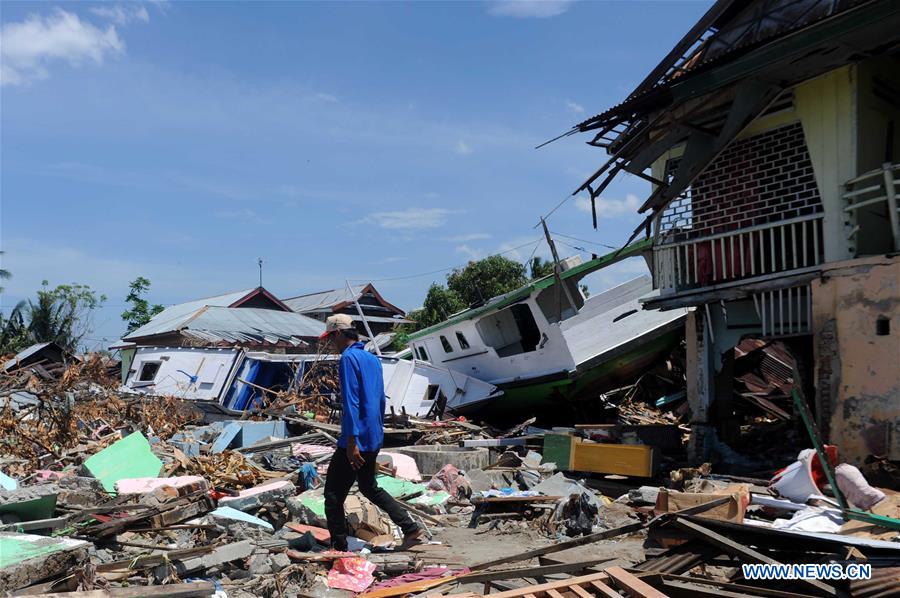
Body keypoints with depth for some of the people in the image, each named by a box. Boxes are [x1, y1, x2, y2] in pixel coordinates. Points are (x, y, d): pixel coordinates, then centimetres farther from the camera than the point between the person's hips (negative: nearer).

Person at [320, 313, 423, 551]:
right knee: (369, 487, 24)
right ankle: (410, 527, 21)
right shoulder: (373, 359, 14)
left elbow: (351, 403, -20)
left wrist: (352, 442, -22)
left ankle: (338, 547, 6)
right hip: (375, 439, 9)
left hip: (356, 442, -9)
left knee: (333, 495, 3)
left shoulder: (348, 358, -13)